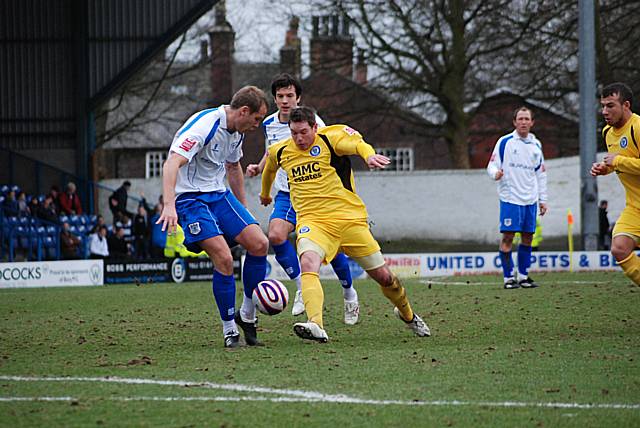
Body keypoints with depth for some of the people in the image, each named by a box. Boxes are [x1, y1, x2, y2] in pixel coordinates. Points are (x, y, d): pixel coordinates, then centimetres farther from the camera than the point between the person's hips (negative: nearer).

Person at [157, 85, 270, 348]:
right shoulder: (203, 126, -22)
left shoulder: (236, 131, 7)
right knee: (224, 258, -22)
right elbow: (172, 164, -33)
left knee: (259, 244, -7)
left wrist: (243, 209, 28)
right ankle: (229, 329, -7)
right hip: (190, 197, -8)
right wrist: (169, 205, -45)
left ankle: (247, 315, 9)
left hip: (219, 194, 8)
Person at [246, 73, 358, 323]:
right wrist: (257, 168, 5)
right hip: (286, 194, 3)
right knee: (275, 235, -23)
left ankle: (349, 294, 22)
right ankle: (302, 289, -8)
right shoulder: (269, 124, 4)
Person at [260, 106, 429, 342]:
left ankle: (407, 314, 37)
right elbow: (269, 169, 32)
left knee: (383, 277, 6)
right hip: (312, 222, 2)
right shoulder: (280, 152, 8)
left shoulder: (330, 138, -6)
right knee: (308, 263, -32)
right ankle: (316, 326, -47)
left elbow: (357, 143, -27)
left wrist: (370, 155, -49)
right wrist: (265, 194, 48)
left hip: (349, 218, -2)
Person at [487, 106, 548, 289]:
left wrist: (543, 200, 17)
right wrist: (495, 173, -26)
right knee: (508, 236, -9)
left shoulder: (536, 145, 13)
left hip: (530, 199, 5)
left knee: (528, 236, 5)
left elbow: (541, 173, 19)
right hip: (510, 198, -5)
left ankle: (523, 276, 14)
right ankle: (508, 277, -4)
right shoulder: (505, 142, -1)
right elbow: (492, 164, -2)